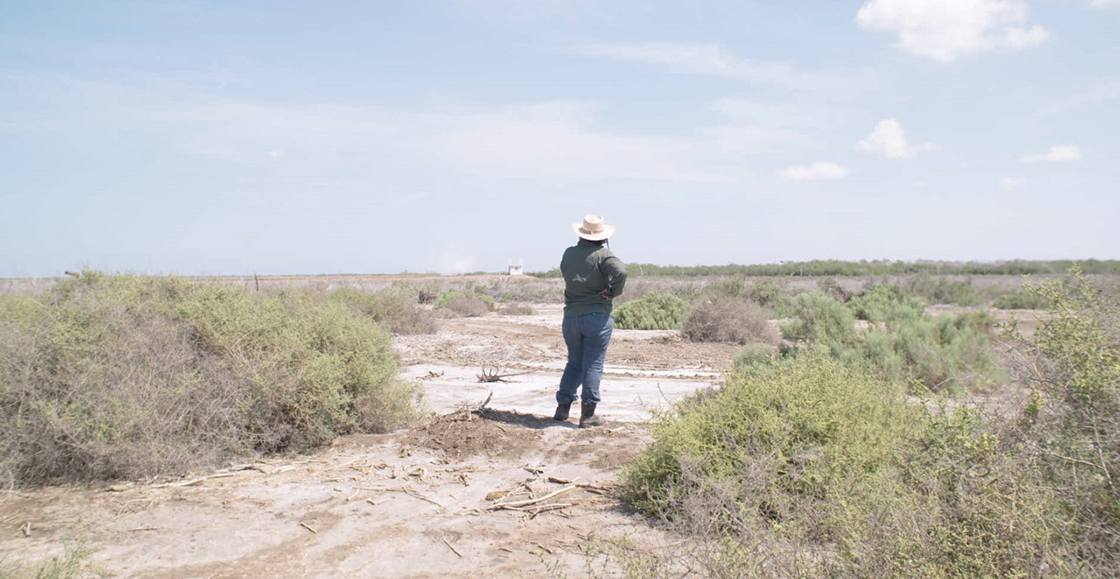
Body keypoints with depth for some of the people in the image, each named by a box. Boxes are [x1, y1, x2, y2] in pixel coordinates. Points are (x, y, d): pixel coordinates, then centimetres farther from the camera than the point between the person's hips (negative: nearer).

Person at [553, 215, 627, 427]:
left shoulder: (569, 253, 6)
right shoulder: (603, 255, -10)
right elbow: (620, 270, -25)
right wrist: (614, 291, -11)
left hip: (571, 317, 5)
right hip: (597, 317, -5)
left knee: (574, 363, 19)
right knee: (593, 365, 2)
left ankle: (563, 407, 20)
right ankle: (587, 414, 4)